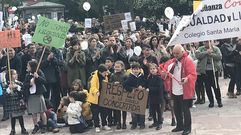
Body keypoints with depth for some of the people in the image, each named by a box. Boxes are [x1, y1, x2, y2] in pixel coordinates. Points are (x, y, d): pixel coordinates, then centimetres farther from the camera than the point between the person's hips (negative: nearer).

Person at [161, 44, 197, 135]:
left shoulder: (188, 61, -10)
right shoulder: (171, 62, 9)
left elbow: (193, 75, -17)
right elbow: (165, 71, 13)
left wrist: (187, 78, -37)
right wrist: (164, 73, -10)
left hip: (185, 91, -6)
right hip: (174, 91, 7)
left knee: (185, 110, 1)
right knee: (177, 109, 16)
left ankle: (187, 128, 13)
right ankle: (180, 125, 31)